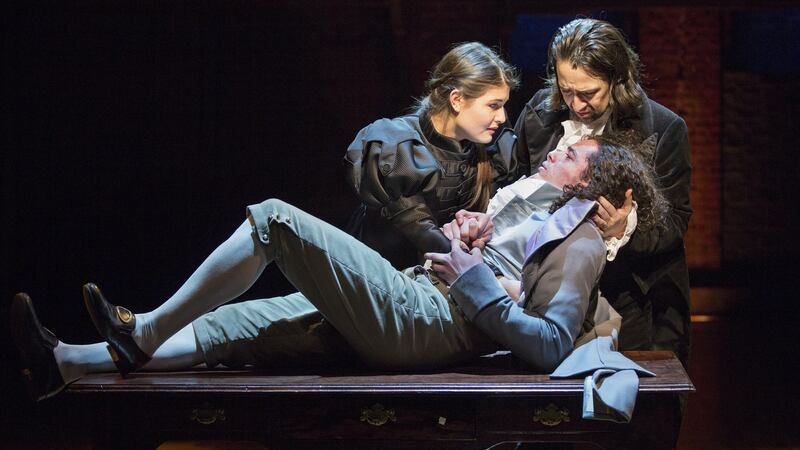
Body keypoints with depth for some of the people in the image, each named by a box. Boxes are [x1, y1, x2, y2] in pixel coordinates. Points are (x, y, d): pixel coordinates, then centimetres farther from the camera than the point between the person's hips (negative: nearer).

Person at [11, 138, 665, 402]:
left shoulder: (582, 245, -2)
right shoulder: (541, 215, 27)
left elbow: (549, 346, -17)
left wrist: (477, 283, -16)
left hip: (421, 324, -9)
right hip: (412, 308, 9)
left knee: (274, 216, -15)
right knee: (231, 325, 2)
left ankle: (144, 333, -7)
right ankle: (65, 365, -1)